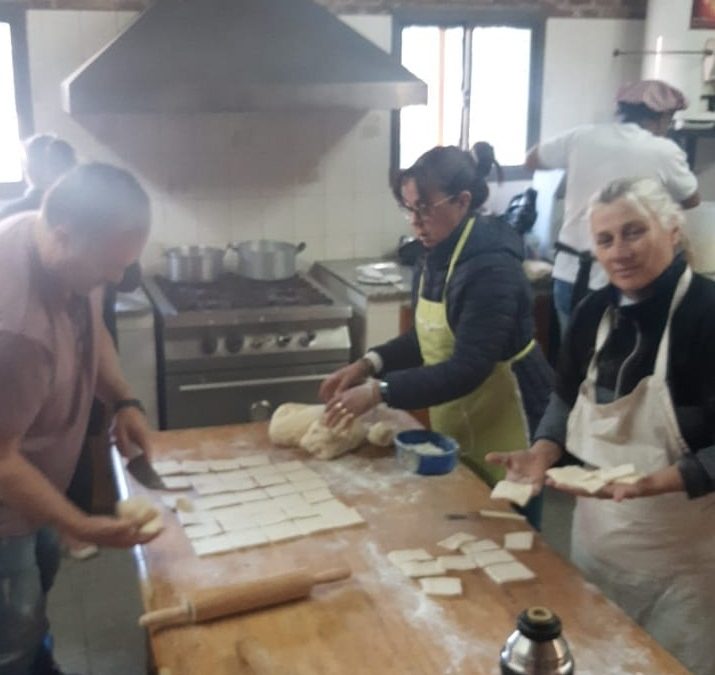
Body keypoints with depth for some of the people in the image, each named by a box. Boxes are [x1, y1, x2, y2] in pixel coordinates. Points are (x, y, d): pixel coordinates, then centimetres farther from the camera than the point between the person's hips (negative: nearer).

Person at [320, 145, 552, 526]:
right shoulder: (437, 255, 3)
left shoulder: (492, 269, -25)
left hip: (502, 431, -8)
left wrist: (380, 391, -33)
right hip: (454, 426, 9)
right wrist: (370, 363, -4)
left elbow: (468, 368, -30)